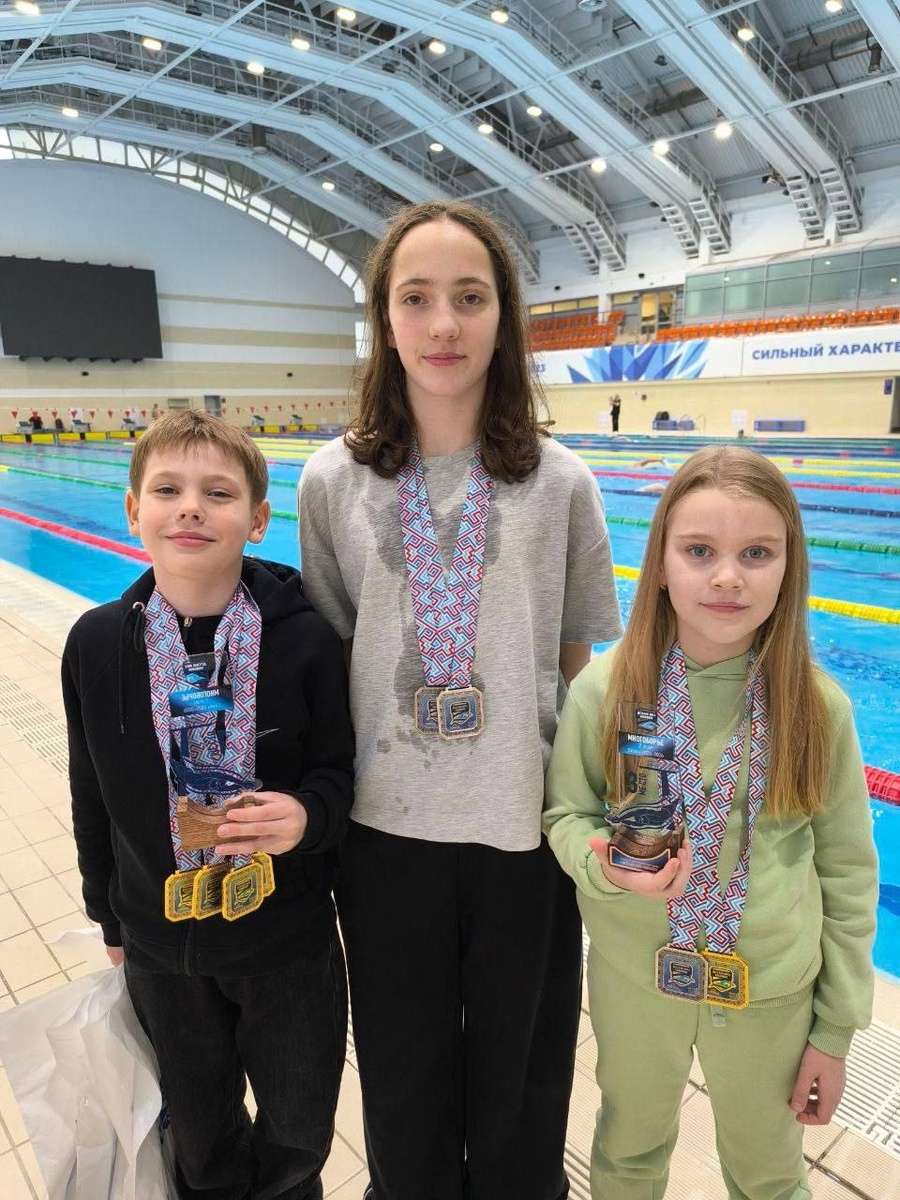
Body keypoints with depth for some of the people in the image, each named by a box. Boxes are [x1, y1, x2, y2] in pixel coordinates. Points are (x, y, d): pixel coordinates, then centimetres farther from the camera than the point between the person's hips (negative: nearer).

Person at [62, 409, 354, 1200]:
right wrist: (109, 917, 10)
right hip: (160, 943, 2)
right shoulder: (96, 643, -10)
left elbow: (341, 773, -8)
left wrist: (306, 815, -30)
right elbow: (93, 793, 2)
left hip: (288, 939, -1)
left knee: (299, 1131, 22)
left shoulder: (306, 638, -18)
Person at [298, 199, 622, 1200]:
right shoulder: (334, 481, -5)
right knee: (404, 1081, 23)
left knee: (519, 1080, 21)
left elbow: (579, 665, 0)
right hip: (387, 827, 1)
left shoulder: (559, 484, -7)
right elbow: (330, 655, 3)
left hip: (526, 827, 0)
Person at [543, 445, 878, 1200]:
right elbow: (564, 815, -5)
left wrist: (836, 1029, 0)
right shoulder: (605, 690, -17)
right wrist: (604, 865, -27)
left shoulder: (817, 706, -15)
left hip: (772, 991, 0)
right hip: (635, 976, 0)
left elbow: (848, 872, -6)